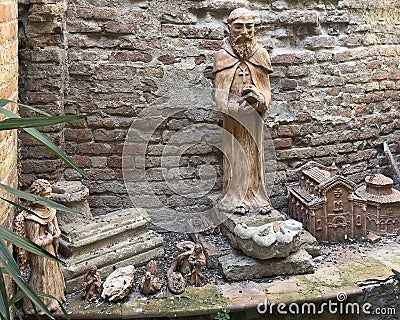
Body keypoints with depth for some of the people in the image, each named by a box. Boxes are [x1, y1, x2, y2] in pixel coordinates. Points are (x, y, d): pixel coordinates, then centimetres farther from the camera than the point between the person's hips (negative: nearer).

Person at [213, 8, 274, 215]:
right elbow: (219, 93, -4)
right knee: (235, 155, 4)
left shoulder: (260, 54, 4)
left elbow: (266, 89, 3)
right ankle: (236, 197, 14)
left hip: (254, 115, 2)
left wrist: (259, 97, -19)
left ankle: (256, 196, 18)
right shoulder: (223, 56, -1)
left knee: (254, 155, 9)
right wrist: (237, 105, -20)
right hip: (233, 118, -2)